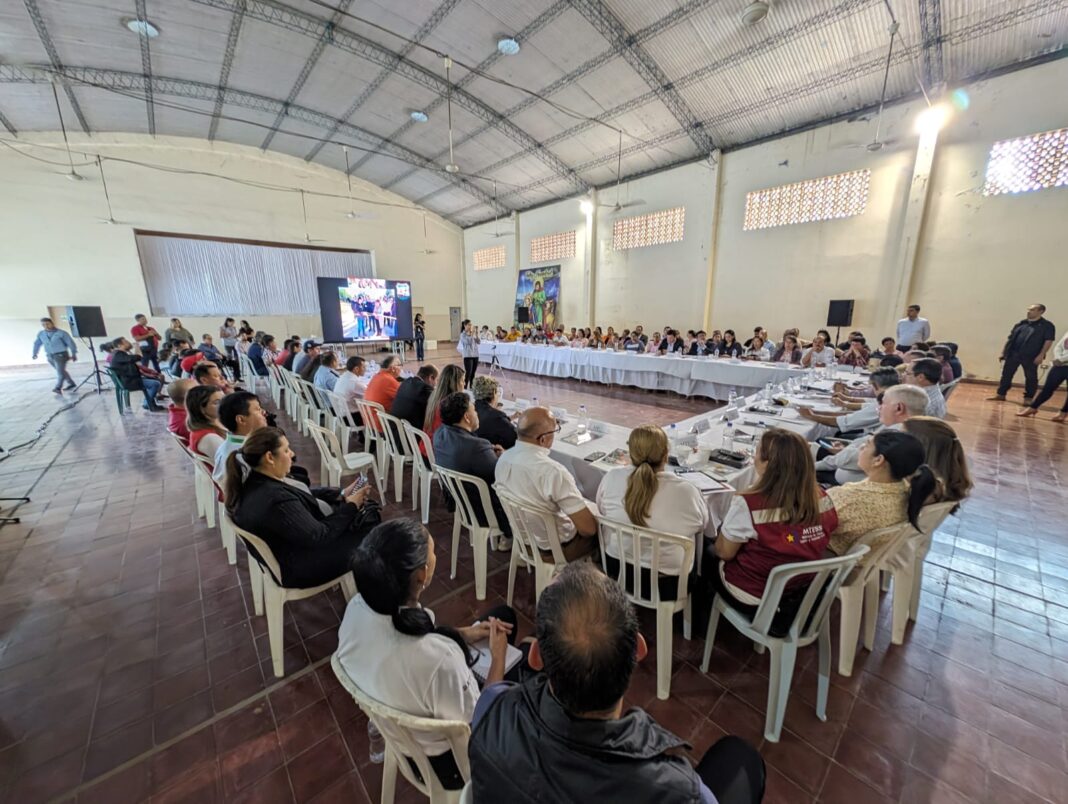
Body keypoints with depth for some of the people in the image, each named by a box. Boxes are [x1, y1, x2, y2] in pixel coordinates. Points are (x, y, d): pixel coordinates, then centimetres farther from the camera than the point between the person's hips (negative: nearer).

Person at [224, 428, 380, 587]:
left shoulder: (251, 484, -4)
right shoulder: (275, 500, -34)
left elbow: (305, 498, 6)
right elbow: (320, 537, -26)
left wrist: (341, 495, 1)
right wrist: (350, 506, -14)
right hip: (302, 568, -9)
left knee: (368, 510, 9)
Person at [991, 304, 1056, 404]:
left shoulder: (1047, 325, 0)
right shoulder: (1021, 324, 13)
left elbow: (1048, 341, -6)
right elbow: (1010, 338, 14)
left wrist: (1041, 355, -15)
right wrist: (1003, 352, 10)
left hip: (1030, 356, -4)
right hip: (1013, 354, 4)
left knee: (1031, 378, 3)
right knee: (1006, 374, 6)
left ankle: (1028, 398, 12)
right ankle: (1000, 394, 14)